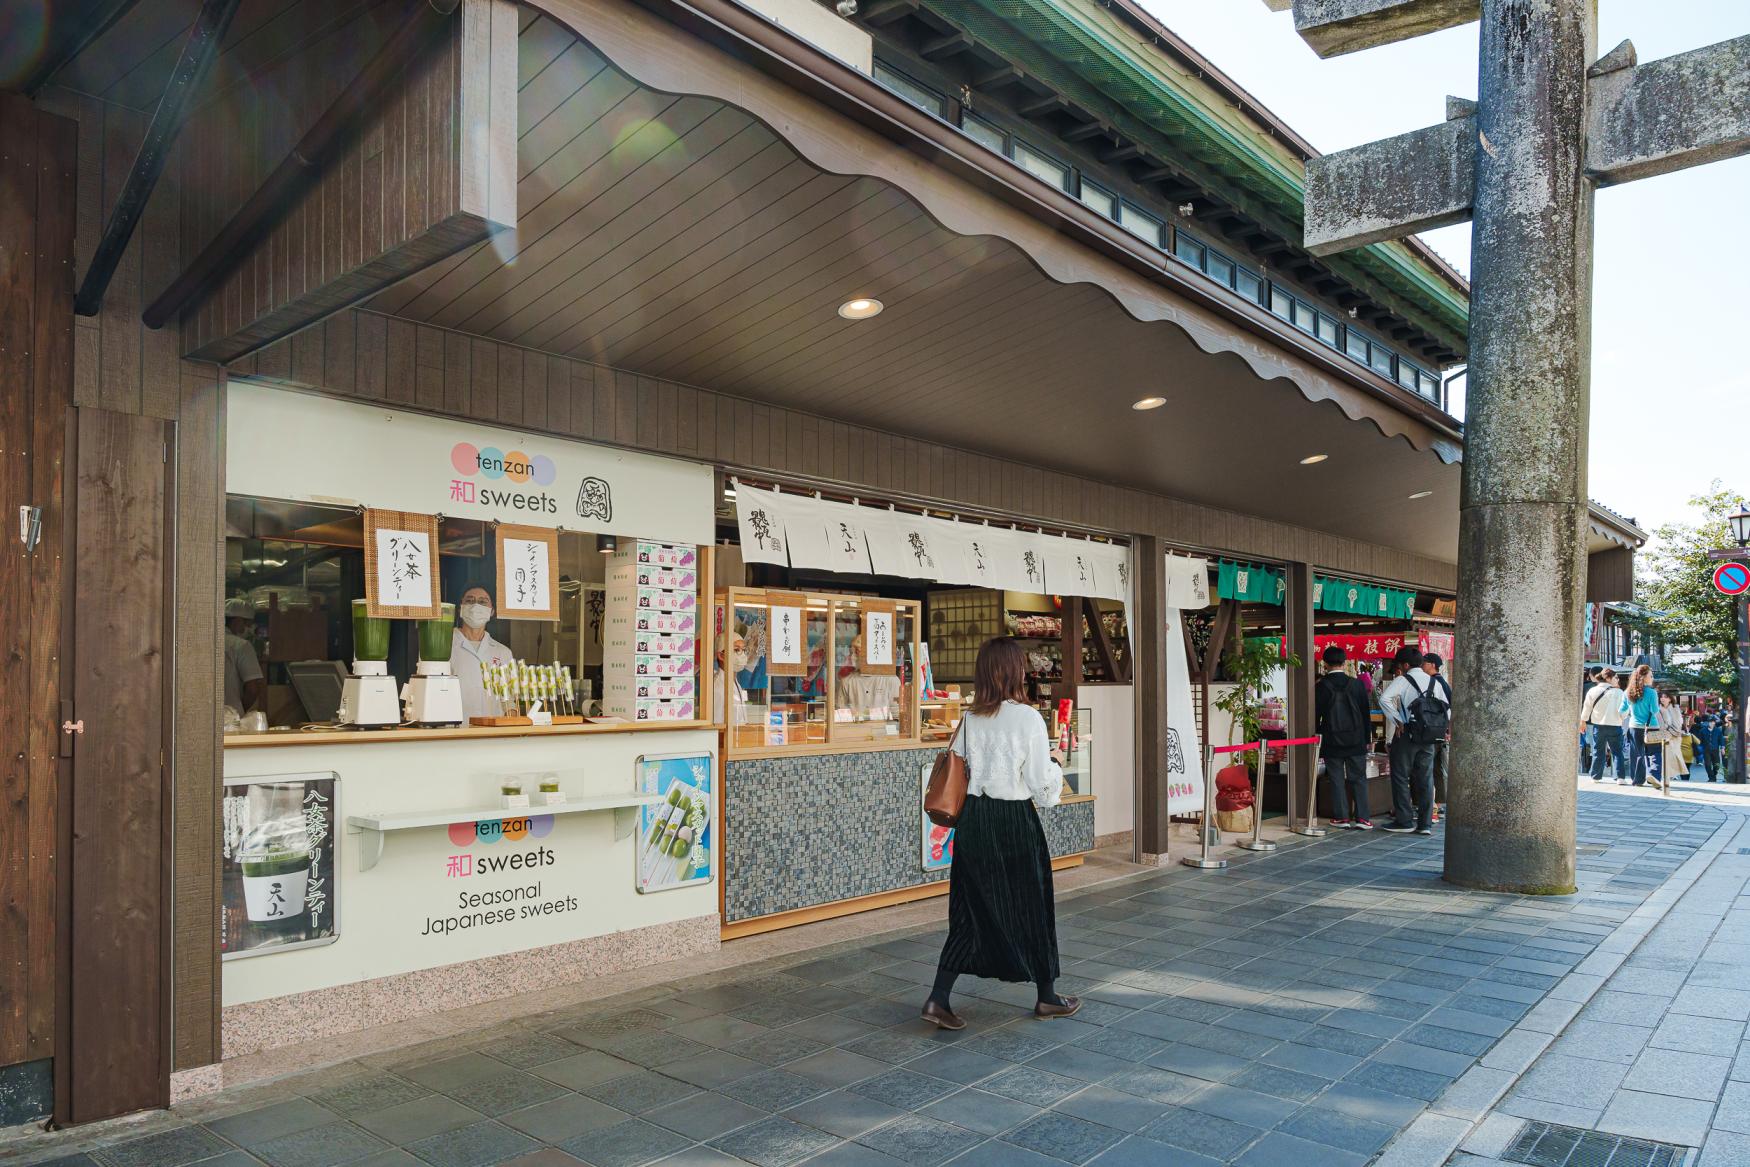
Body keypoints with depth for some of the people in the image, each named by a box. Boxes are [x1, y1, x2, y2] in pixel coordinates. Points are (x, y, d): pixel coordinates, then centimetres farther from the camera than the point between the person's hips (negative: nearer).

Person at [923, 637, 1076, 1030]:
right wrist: (1056, 763, 8)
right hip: (1014, 822, -5)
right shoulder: (1028, 718, -14)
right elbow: (1042, 786, -10)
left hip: (973, 820, 5)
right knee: (1031, 905, 12)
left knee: (971, 908, 12)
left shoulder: (969, 719, 1)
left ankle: (939, 998, 7)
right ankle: (1047, 997, 29)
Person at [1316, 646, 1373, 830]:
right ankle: (1362, 817, 4)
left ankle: (1341, 817, 6)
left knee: (1337, 779, 5)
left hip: (1332, 741, -2)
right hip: (1356, 740, 2)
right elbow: (1365, 713, 4)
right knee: (1358, 778, 8)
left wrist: (1316, 735, 9)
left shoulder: (1321, 686, -8)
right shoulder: (1356, 684, -2)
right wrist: (1366, 737, 13)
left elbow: (1316, 713, -4)